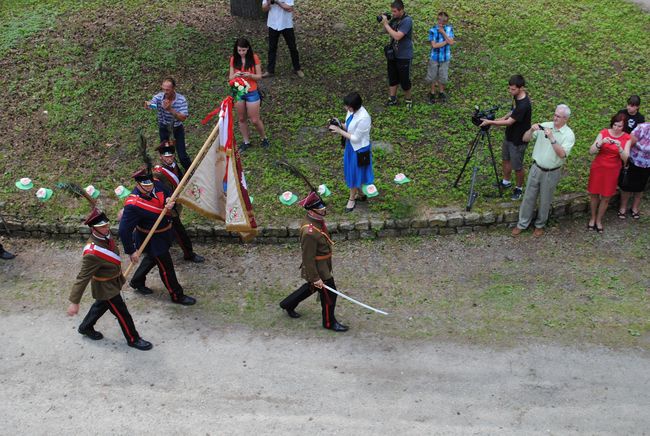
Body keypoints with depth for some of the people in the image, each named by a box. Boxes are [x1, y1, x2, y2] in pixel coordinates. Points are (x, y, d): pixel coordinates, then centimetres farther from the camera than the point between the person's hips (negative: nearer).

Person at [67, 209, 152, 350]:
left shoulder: (106, 235, -15)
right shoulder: (92, 253, -39)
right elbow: (82, 278, -34)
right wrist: (74, 302, -30)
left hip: (114, 281, 9)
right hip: (106, 288, -9)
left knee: (102, 305, 31)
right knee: (122, 314, 9)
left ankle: (85, 327, 55)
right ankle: (133, 339, 31)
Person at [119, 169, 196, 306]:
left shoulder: (157, 185, -14)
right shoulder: (133, 204, -33)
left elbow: (168, 196, 7)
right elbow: (124, 230, -29)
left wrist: (169, 203, -18)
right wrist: (131, 251, -24)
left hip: (164, 233, 8)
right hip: (151, 240, -8)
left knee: (152, 258, 30)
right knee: (166, 267, 6)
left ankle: (136, 282, 54)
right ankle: (177, 295, 26)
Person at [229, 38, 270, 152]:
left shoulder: (254, 58, -9)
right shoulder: (234, 59, -2)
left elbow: (259, 76, -4)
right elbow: (230, 78, 1)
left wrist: (250, 75, -24)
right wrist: (235, 75, -21)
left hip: (252, 93, -3)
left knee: (255, 120, 2)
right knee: (242, 119, 12)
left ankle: (264, 138, 26)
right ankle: (246, 142, 27)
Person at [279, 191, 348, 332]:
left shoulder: (317, 220, -5)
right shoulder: (309, 232, -36)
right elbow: (308, 258, -28)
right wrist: (315, 278, -20)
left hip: (324, 265, 10)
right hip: (318, 269, -10)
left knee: (311, 287, 29)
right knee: (329, 294, 8)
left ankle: (288, 304, 47)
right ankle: (329, 322, 31)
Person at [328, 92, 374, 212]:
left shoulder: (363, 118, -34)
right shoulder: (352, 111, -9)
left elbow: (356, 138, -26)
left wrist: (339, 131, -23)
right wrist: (339, 125, -10)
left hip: (359, 150, -8)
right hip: (351, 146, 8)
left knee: (355, 175, 13)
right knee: (352, 172, 23)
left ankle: (352, 199, 35)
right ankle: (360, 194, 45)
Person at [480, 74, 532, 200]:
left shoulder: (524, 105, -34)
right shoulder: (516, 96, -6)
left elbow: (509, 122, -30)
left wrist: (490, 122, -28)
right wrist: (503, 118, 2)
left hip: (518, 140, -9)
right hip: (509, 136, 9)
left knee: (517, 166, 9)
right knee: (506, 159, 25)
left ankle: (519, 188, 31)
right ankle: (506, 182, 46)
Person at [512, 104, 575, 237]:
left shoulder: (569, 134, -12)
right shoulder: (544, 126, -4)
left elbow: (562, 154, -25)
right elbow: (525, 139, -3)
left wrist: (552, 138, -32)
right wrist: (531, 130, -23)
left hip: (552, 173, -3)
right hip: (536, 168, 3)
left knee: (545, 201, 12)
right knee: (529, 197, 11)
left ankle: (540, 225, 32)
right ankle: (522, 224, 26)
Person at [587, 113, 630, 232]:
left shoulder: (626, 138, -8)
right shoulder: (604, 133, -9)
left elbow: (625, 158, -14)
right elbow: (591, 151, -13)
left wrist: (619, 147, -32)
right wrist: (601, 143, -31)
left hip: (613, 171, 0)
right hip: (598, 168, 0)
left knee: (606, 197, 8)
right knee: (594, 194, 11)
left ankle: (599, 220, 28)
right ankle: (593, 218, 31)